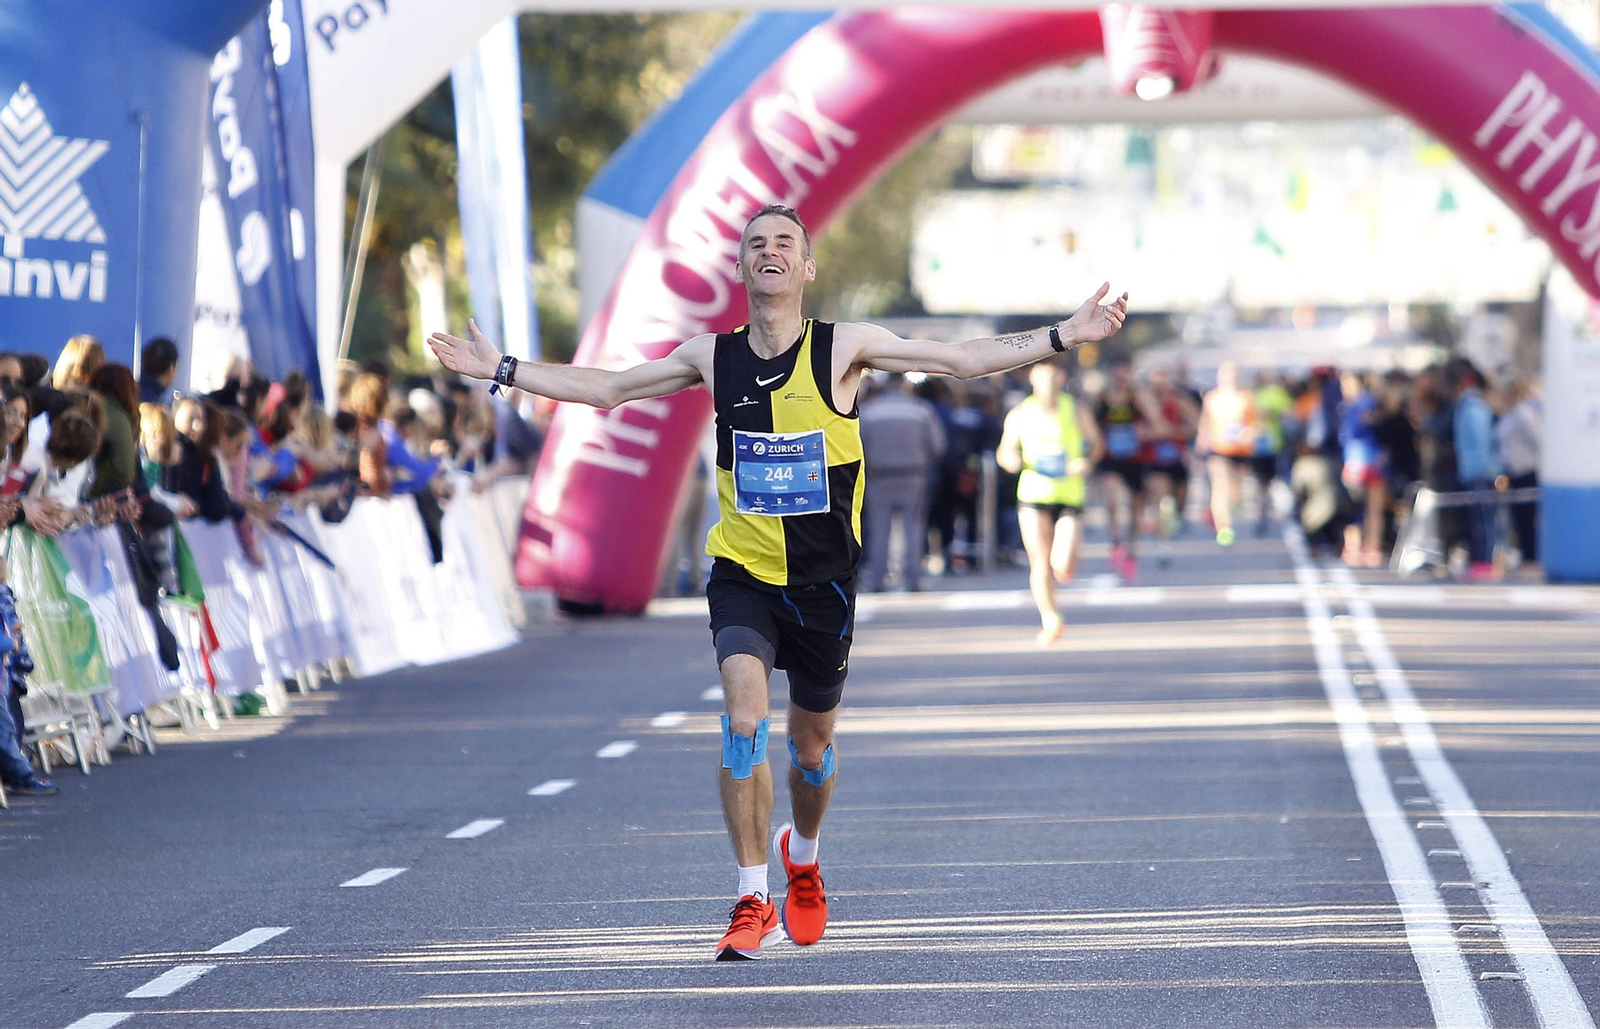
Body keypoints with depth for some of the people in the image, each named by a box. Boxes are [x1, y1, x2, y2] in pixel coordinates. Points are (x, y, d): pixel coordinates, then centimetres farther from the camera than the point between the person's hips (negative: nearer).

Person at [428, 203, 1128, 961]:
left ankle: (802, 857, 45)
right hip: (742, 577, 0)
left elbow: (965, 360, -5)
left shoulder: (843, 349, -6)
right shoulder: (711, 357, 0)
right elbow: (608, 389, 12)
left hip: (824, 583, 0)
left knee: (811, 743, 12)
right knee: (744, 720, -21)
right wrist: (503, 370, 10)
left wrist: (1065, 336, -13)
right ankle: (752, 903, -13)